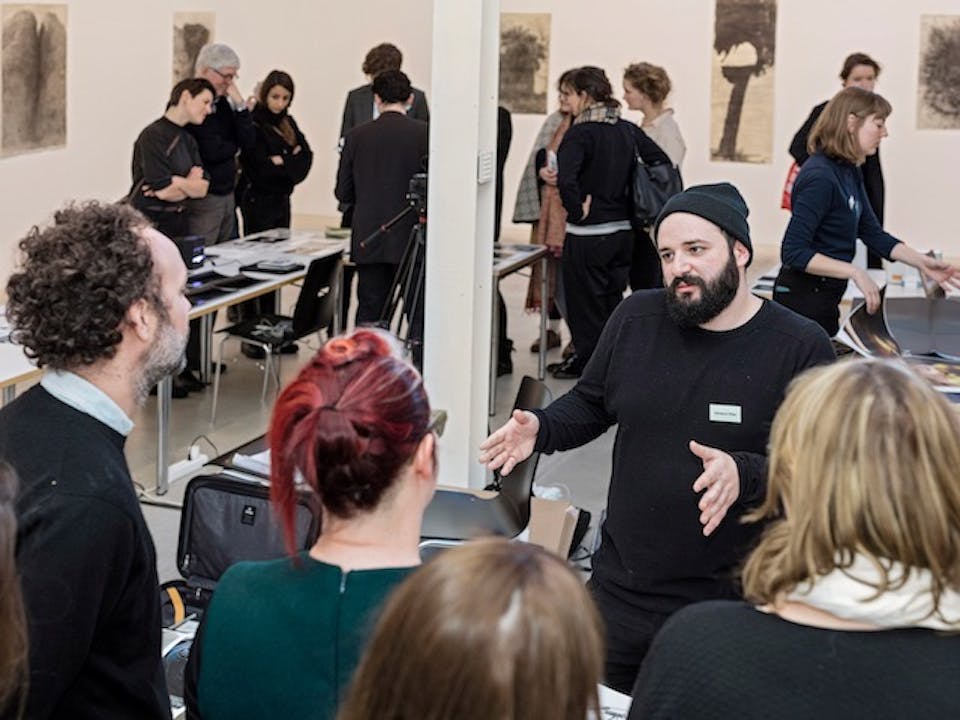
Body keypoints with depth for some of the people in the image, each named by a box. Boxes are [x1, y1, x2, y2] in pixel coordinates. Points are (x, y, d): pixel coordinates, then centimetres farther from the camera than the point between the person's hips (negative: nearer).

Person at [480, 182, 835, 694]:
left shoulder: (799, 348, -9)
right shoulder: (636, 319, 4)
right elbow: (589, 406, 17)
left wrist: (744, 475, -29)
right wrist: (540, 429, -3)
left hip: (733, 605, -4)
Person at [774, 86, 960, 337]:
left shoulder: (849, 172, 8)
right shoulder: (820, 177, -23)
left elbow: (872, 233, 12)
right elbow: (794, 252, -26)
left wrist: (922, 262, 2)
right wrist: (855, 272, -28)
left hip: (825, 298, 10)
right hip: (804, 299, -10)